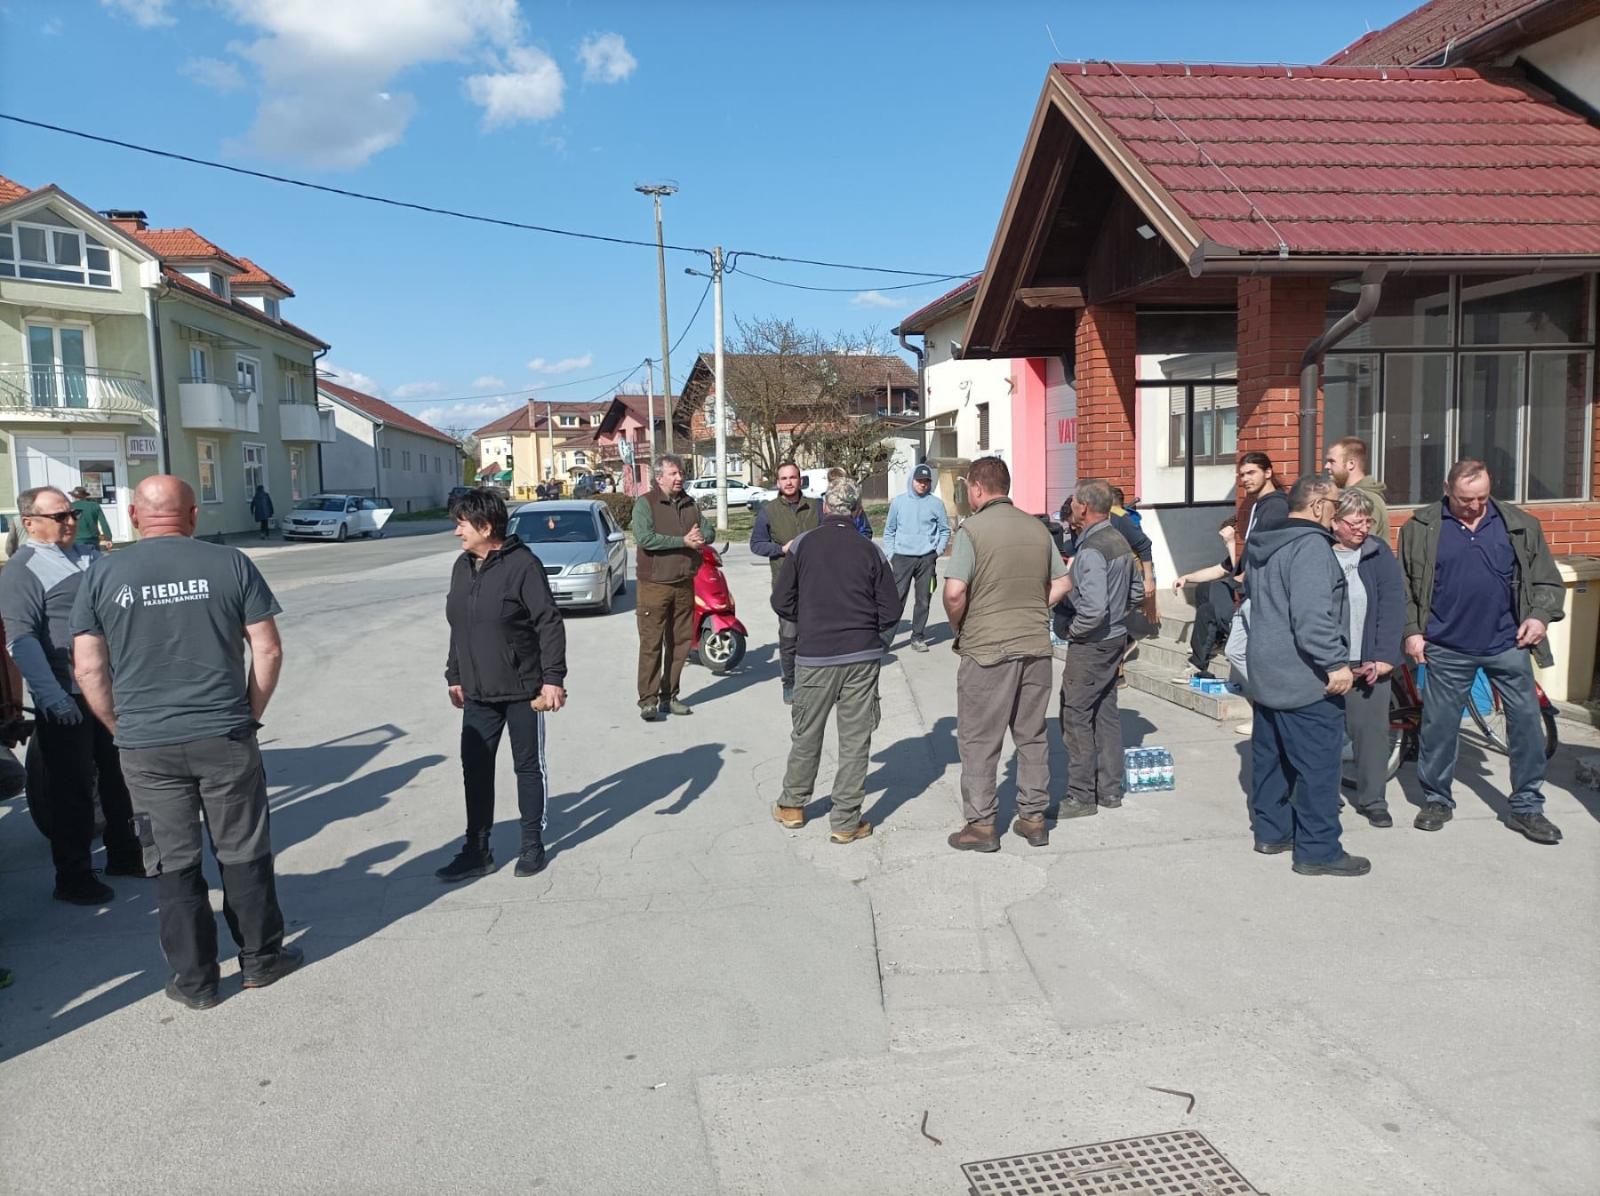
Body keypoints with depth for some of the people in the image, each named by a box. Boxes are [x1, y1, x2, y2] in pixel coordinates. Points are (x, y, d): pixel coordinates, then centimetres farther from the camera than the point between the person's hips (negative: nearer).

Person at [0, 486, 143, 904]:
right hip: (66, 699, -7)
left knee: (117, 775, 17)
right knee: (72, 789, 1)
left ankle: (123, 853, 33)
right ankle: (72, 876, 14)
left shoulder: (84, 558, 12)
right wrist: (51, 696, -26)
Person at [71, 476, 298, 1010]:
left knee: (173, 863, 11)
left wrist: (124, 728, 11)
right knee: (243, 853, 13)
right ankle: (260, 959, 25)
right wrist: (250, 714, 8)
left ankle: (194, 980, 21)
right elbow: (268, 650, -4)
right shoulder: (231, 564, -4)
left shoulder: (103, 574, 0)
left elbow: (88, 668, 0)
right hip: (225, 739, -1)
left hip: (146, 747, 1)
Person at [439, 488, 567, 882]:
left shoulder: (523, 565, -15)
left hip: (523, 690, -7)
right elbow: (457, 628, 16)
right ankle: (477, 850, 19)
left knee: (528, 766, 8)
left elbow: (550, 625, -17)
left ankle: (533, 845, 22)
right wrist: (454, 676, 17)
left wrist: (553, 678, -19)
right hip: (478, 692, 7)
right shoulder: (463, 567, 8)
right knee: (475, 768, 8)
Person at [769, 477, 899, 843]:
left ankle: (792, 805, 30)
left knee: (806, 734, 15)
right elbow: (890, 613, 0)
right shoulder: (871, 551, -1)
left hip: (814, 655, 0)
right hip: (863, 655, 0)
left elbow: (782, 602, -2)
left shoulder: (802, 545, -3)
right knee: (856, 739, 6)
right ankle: (846, 821, 10)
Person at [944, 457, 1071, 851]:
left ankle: (981, 824, 11)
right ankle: (1034, 818, 23)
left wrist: (957, 627, -3)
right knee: (1032, 735, 15)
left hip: (987, 651, -5)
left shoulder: (972, 529, -12)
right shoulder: (1038, 528, 7)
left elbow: (955, 593, -20)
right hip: (1036, 647, 6)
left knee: (978, 740, 6)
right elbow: (1061, 584, 12)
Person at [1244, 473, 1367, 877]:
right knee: (1318, 764, -3)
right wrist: (1335, 662, -24)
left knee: (1270, 757, 15)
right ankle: (1318, 850, 2)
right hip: (1306, 680, -10)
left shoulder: (1264, 545, 12)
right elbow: (1312, 616, -27)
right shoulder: (1310, 545, -19)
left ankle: (1270, 830, 25)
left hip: (1268, 673, 10)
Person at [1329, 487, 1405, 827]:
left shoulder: (1379, 552, 3)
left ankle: (1372, 800, 16)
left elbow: (1392, 606, 0)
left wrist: (1383, 658, -8)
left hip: (1369, 662, 2)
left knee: (1371, 729, 3)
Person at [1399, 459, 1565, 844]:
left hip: (1507, 644, 2)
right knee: (1439, 724, 6)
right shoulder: (1420, 528, -2)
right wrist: (1411, 630, -2)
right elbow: (1404, 585, 3)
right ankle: (1436, 800, 22)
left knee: (1526, 720, 3)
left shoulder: (1520, 525, 3)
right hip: (1447, 649, -1)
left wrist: (1540, 615, -6)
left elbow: (1547, 580, 9)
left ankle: (1527, 807, 15)